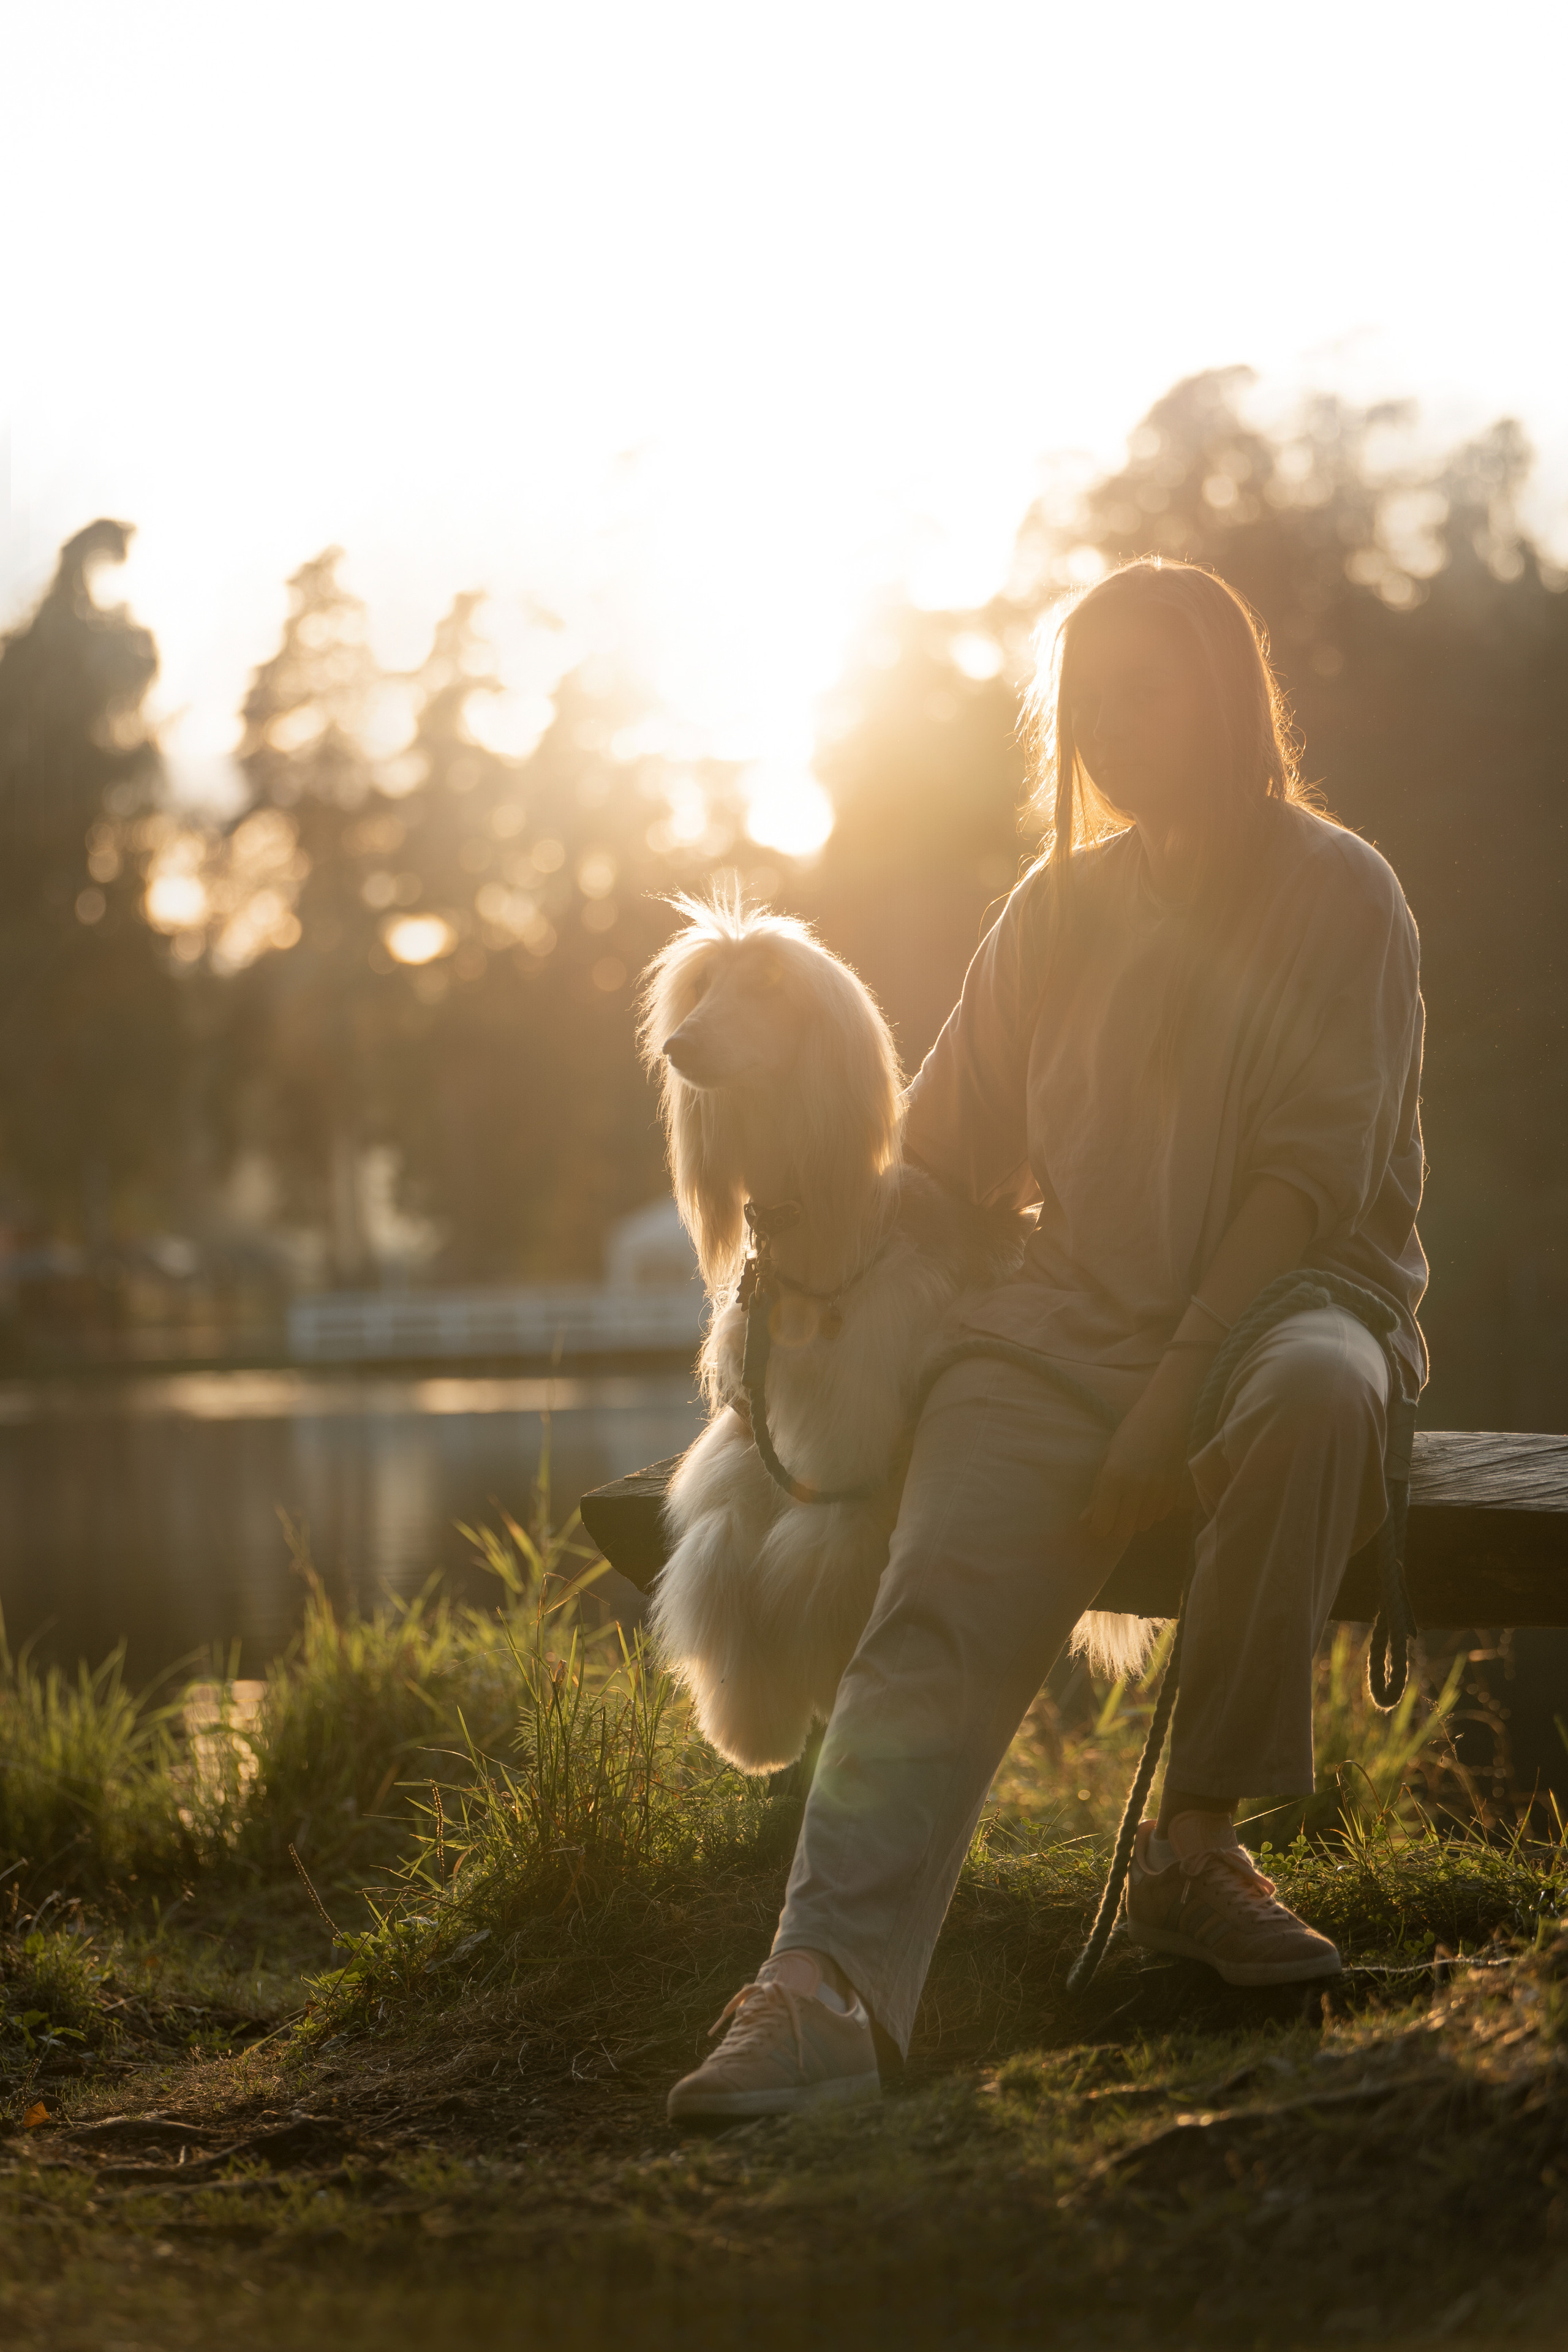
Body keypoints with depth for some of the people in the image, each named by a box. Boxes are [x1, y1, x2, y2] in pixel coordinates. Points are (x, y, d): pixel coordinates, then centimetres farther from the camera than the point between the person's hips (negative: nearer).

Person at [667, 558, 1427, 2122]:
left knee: (1310, 1391, -40)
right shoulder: (1059, 904, 16)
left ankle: (1194, 1843, -25)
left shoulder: (1335, 893, 2)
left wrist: (1176, 1390, -20)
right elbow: (947, 1161, 22)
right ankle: (828, 1981, -43)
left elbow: (1313, 1171, -9)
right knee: (945, 1596, -26)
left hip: (1293, 1294, -3)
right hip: (1076, 1321, 3)